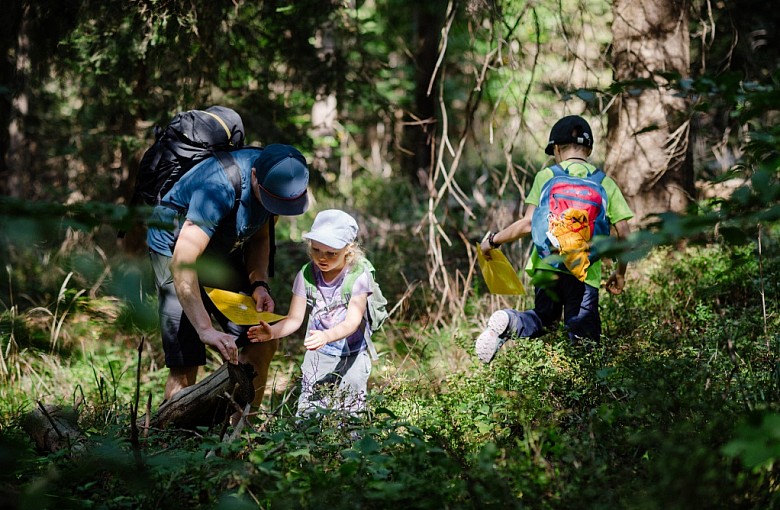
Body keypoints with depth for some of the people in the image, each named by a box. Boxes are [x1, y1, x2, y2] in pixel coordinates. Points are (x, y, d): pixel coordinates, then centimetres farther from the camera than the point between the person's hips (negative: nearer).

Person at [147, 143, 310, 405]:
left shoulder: (276, 178, -14)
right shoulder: (219, 188, -37)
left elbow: (259, 236, 5)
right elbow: (182, 262, -43)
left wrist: (259, 284, -13)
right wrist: (206, 330, -51)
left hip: (223, 253, 7)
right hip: (175, 250, -7)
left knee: (263, 343, -1)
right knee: (185, 364, -16)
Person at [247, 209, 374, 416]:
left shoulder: (358, 277, -17)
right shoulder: (306, 275, -8)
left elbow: (352, 322, -24)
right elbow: (295, 319, -5)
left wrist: (327, 336, -44)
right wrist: (273, 332, -26)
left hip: (351, 355, -2)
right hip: (318, 355, 2)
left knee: (350, 415, 1)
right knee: (308, 414, -3)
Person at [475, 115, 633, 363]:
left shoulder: (547, 176, 6)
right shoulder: (605, 183, 11)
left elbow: (529, 224, -4)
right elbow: (625, 236, 7)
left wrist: (493, 241, 11)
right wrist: (620, 273, 22)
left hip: (547, 266, 1)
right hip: (585, 273, -1)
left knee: (541, 319, 23)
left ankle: (509, 322, -11)